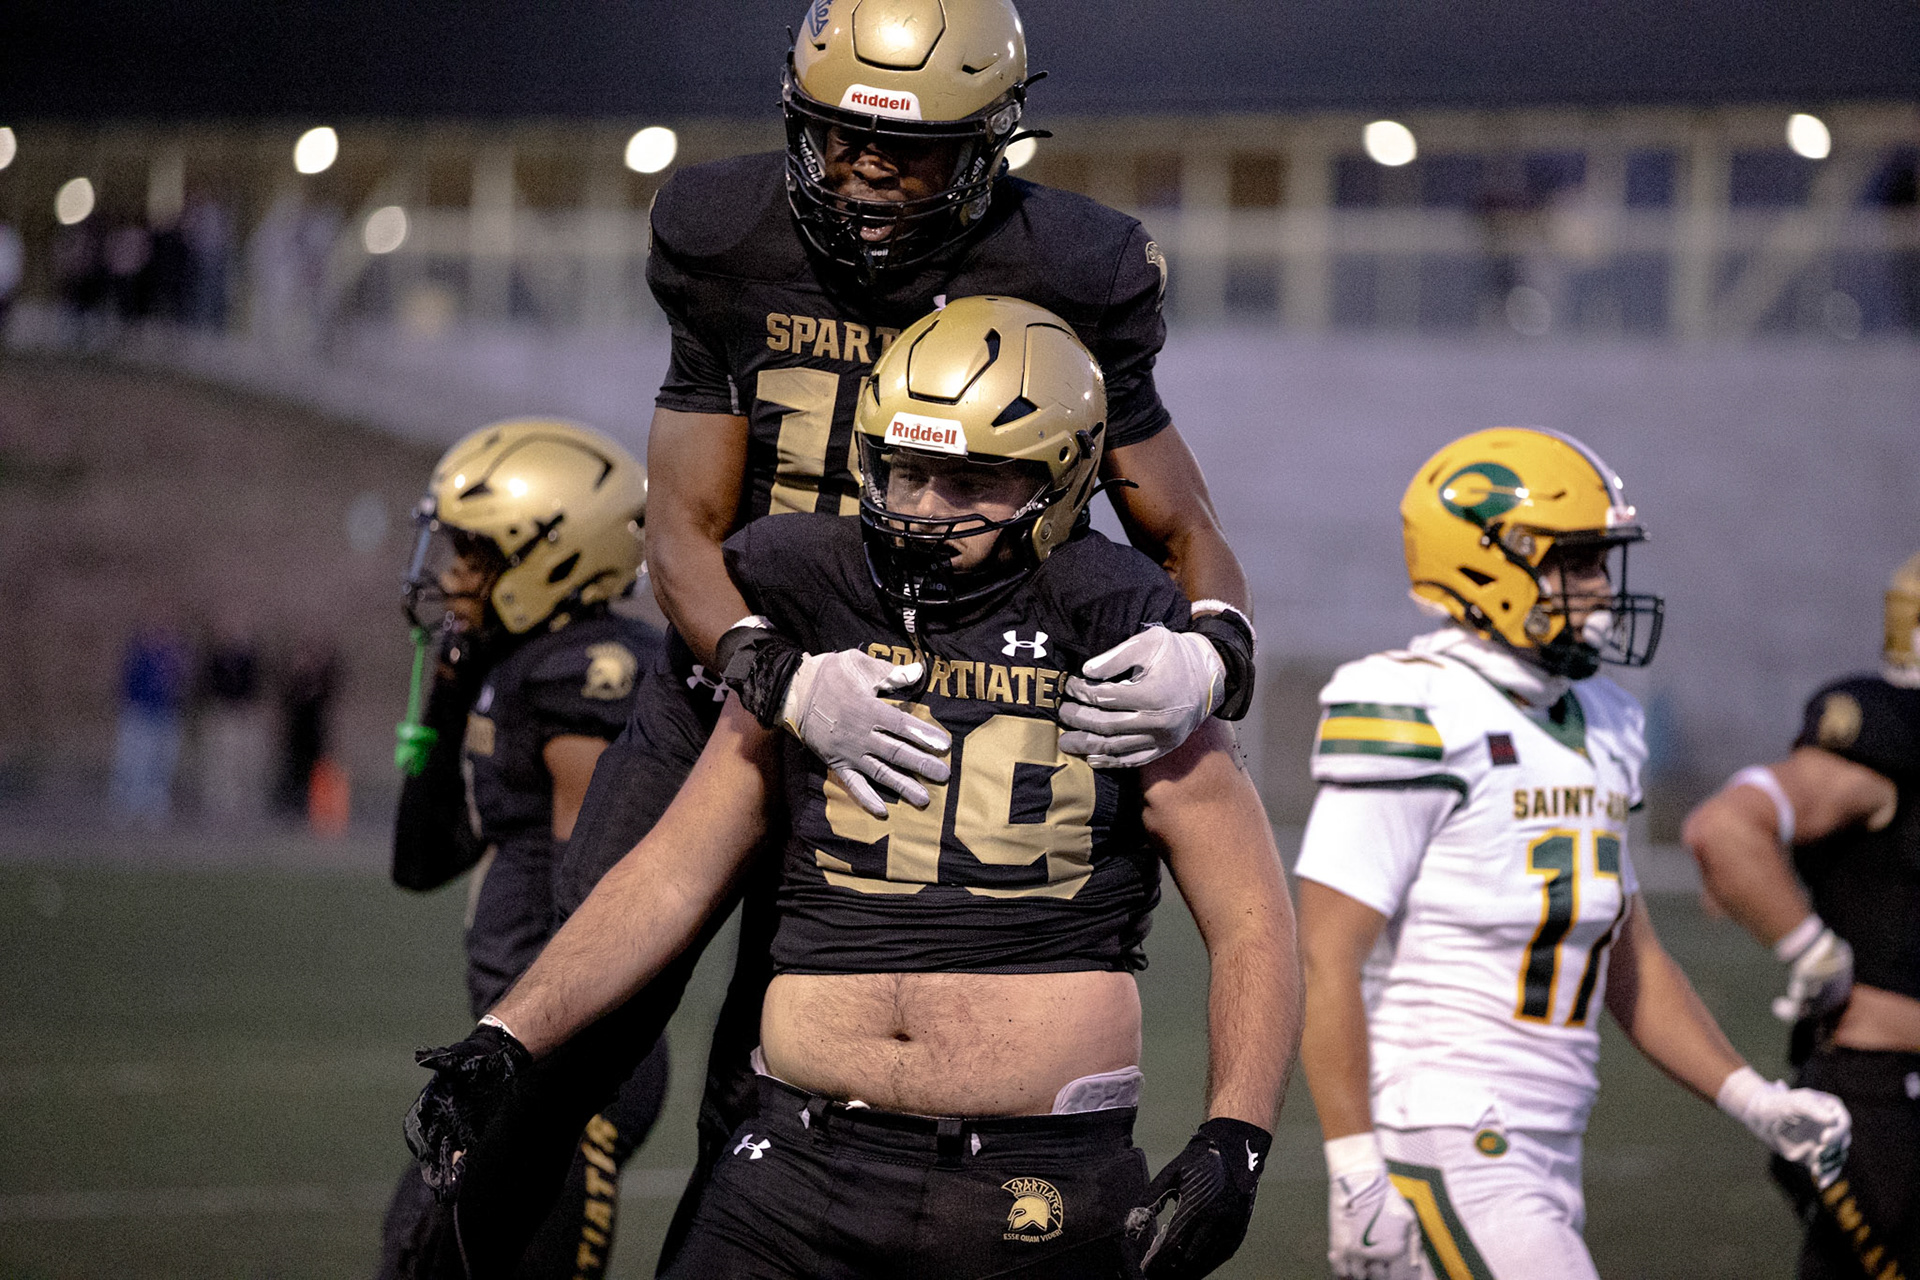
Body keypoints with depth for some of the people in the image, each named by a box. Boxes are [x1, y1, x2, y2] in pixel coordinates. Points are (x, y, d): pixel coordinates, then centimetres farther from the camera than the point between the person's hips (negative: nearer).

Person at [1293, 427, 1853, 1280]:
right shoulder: (1417, 722, -13)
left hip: (1541, 1153, 9)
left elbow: (1628, 957, 22)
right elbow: (1326, 961, -17)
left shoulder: (1597, 723, 14)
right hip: (1444, 1142, -9)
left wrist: (1753, 1100, 12)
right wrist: (1356, 1173, -21)